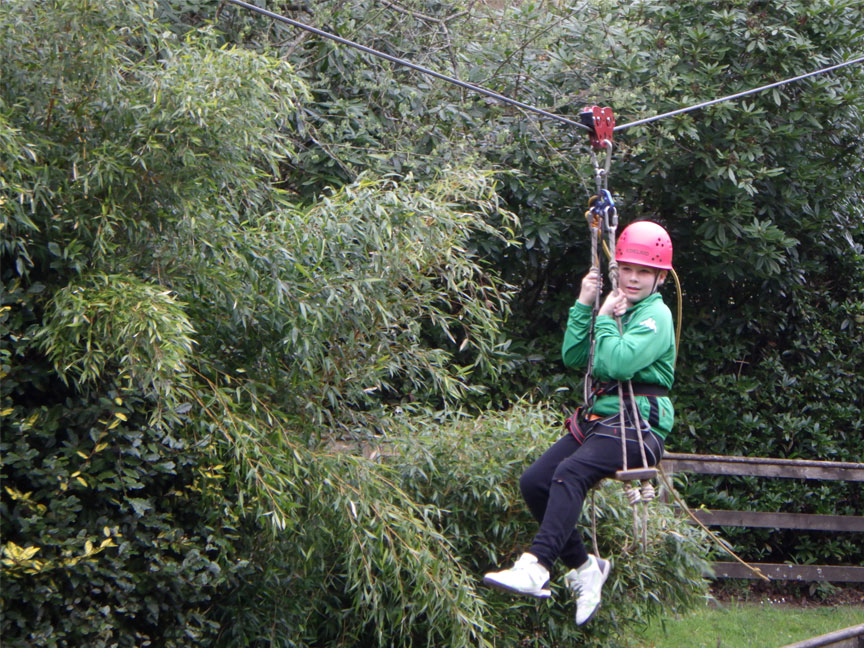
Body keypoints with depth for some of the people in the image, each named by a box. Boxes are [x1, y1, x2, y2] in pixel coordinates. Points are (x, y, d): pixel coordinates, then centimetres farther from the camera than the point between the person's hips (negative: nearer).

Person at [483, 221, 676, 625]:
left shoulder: (656, 316, -5)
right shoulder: (619, 308, 20)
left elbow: (617, 363, -21)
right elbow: (573, 356, 13)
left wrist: (605, 318, -7)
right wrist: (584, 306, 6)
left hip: (638, 426, -9)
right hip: (600, 419, 9)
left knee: (571, 472, -32)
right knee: (534, 481, -8)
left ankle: (536, 567, -44)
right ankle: (583, 566, 1)